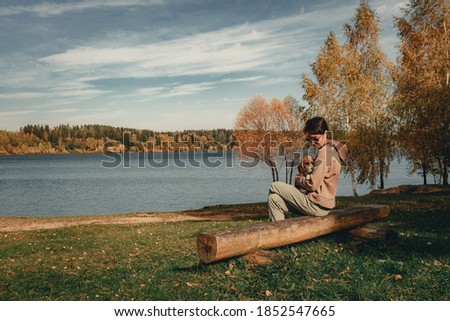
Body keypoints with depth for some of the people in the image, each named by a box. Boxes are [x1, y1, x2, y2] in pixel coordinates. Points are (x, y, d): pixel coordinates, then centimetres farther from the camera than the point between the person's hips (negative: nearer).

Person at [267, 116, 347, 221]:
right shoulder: (331, 149, 12)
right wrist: (304, 162, -3)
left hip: (316, 206, -10)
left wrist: (298, 178, -3)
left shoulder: (325, 151, -19)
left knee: (274, 187, -1)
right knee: (275, 199, 11)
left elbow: (313, 184, -22)